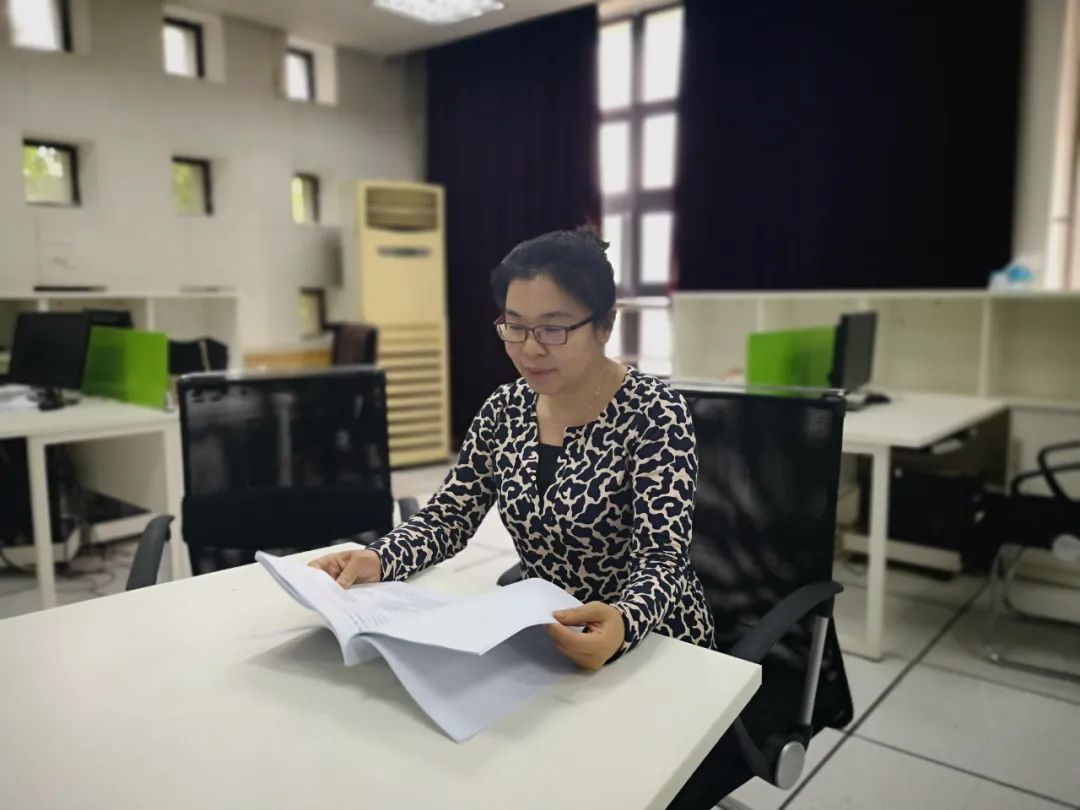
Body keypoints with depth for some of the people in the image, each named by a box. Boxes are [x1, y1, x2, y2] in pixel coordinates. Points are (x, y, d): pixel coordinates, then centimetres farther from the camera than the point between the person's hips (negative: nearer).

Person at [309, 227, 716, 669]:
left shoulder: (653, 413, -16)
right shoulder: (506, 408, -1)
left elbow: (663, 561, -20)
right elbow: (448, 516, 0)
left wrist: (622, 624, -40)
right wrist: (377, 559, -19)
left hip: (648, 646, -3)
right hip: (539, 639, 4)